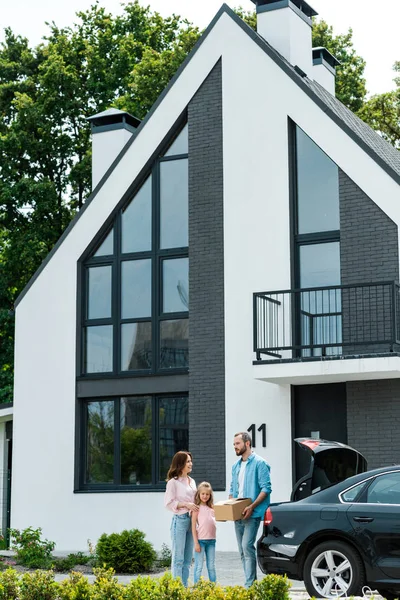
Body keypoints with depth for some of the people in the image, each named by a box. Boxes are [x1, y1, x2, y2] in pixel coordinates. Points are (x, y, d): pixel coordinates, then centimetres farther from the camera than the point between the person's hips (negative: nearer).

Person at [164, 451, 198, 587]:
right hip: (179, 519, -7)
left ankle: (184, 586, 16)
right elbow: (168, 503, -11)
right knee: (178, 557, -4)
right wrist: (185, 505, -18)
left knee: (188, 558, 10)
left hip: (191, 519, 7)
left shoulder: (192, 481, 14)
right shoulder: (173, 482, -7)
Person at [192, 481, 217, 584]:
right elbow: (193, 526, -6)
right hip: (200, 540, -5)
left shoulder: (211, 508, 13)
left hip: (211, 540, 5)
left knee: (211, 566, 10)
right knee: (199, 566, -1)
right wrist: (196, 543, -11)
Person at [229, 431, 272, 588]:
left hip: (252, 514, -8)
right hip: (238, 514, 8)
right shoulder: (236, 466, 16)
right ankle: (251, 581, 16)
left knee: (247, 546, -17)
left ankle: (250, 584, -15)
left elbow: (266, 488, -14)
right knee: (242, 550, 9)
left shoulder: (259, 463, -8)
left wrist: (252, 506, -22)